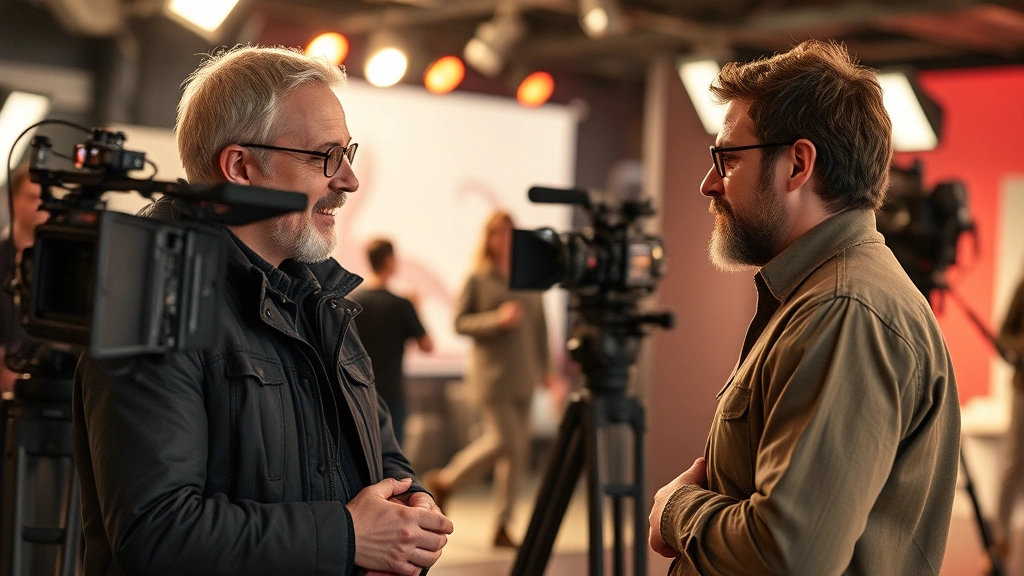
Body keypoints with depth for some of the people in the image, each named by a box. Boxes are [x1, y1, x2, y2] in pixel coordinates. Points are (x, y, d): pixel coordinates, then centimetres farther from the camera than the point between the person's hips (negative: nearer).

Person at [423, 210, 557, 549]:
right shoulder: (477, 279, -1)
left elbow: (540, 326, 13)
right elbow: (459, 322, -4)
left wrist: (545, 367, 9)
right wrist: (496, 319, -17)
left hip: (523, 376, 5)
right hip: (491, 372, -5)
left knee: (518, 449, 2)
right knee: (504, 439, -14)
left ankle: (502, 527, 9)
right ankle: (444, 481, 9)